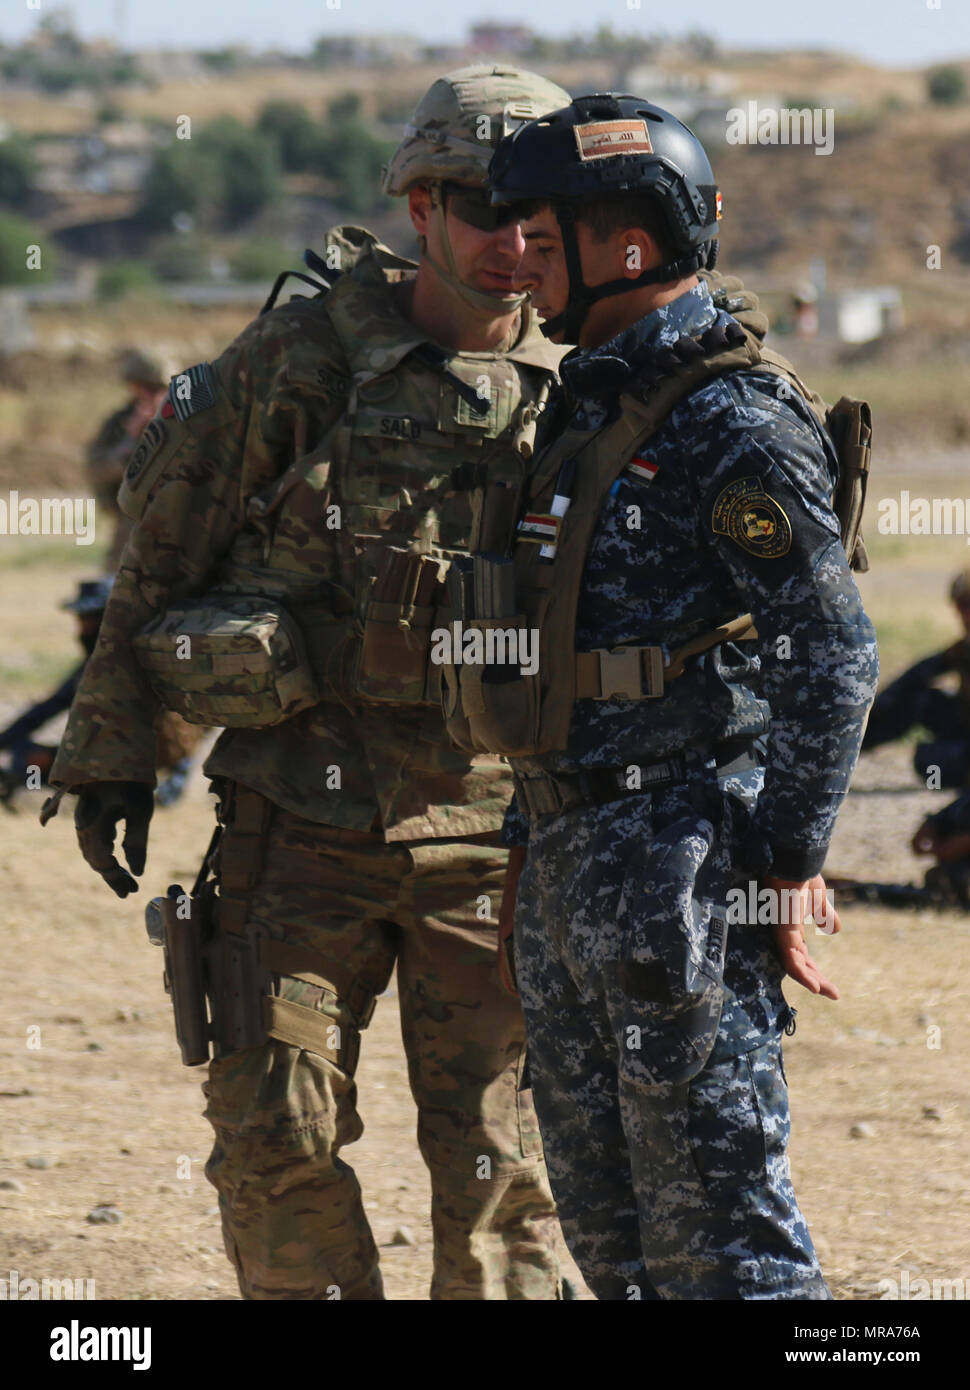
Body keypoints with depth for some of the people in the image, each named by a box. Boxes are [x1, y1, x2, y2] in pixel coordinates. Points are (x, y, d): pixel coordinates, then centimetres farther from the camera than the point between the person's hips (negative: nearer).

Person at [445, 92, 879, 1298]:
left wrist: (788, 868, -19)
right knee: (606, 1220, 14)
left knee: (714, 1211, -7)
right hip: (565, 859, 10)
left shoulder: (732, 426, -14)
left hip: (678, 871, -10)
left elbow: (833, 658, -18)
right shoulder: (594, 406, 15)